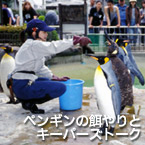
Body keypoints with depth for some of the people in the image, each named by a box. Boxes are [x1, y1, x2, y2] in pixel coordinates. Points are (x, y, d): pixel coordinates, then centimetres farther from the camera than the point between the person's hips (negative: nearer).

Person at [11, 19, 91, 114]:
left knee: (51, 82, 30)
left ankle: (26, 99, 13)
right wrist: (75, 41, -28)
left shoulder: (33, 45, 19)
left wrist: (54, 78, 15)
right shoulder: (34, 45, -12)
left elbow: (39, 67, 22)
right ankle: (30, 102, -8)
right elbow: (53, 47, -26)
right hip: (22, 85, -10)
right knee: (61, 88, -13)